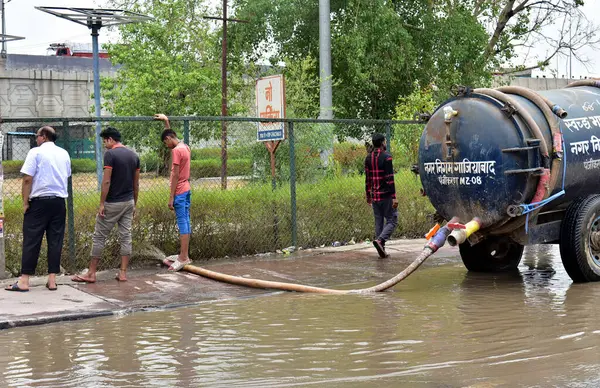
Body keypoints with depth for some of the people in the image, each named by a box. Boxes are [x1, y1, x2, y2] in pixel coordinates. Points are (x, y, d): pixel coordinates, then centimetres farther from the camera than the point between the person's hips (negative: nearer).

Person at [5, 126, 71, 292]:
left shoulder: (36, 152, -6)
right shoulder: (64, 154, 11)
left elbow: (27, 179, -11)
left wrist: (25, 202, -6)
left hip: (39, 201, -5)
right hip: (59, 201, 5)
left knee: (31, 241, -2)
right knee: (55, 241, 5)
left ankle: (24, 281, -2)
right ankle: (52, 280, 6)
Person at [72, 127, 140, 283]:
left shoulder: (110, 154, -14)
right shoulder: (134, 155, 8)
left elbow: (106, 181, -18)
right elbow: (136, 184, 11)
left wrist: (101, 203, -13)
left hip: (112, 204, -7)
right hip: (128, 203, 7)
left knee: (99, 237, 2)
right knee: (126, 237, 7)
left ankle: (91, 274, 5)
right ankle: (123, 273, 7)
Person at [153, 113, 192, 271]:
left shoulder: (176, 150, -15)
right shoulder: (185, 147, 12)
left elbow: (175, 175, -18)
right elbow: (171, 135, 35)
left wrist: (171, 197, -16)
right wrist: (166, 121, 39)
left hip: (179, 192, -9)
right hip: (187, 189, 9)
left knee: (182, 223, -10)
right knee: (186, 222, 9)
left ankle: (183, 258, -10)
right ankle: (184, 255, 13)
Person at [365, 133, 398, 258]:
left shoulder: (368, 158, 9)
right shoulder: (386, 157, -11)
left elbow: (367, 179, 12)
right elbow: (390, 178, -16)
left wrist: (368, 195, 19)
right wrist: (394, 197, -16)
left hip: (374, 196, 6)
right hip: (386, 196, -6)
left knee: (378, 222, 10)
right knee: (392, 220, 2)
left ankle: (382, 250, 9)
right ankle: (380, 240, -19)